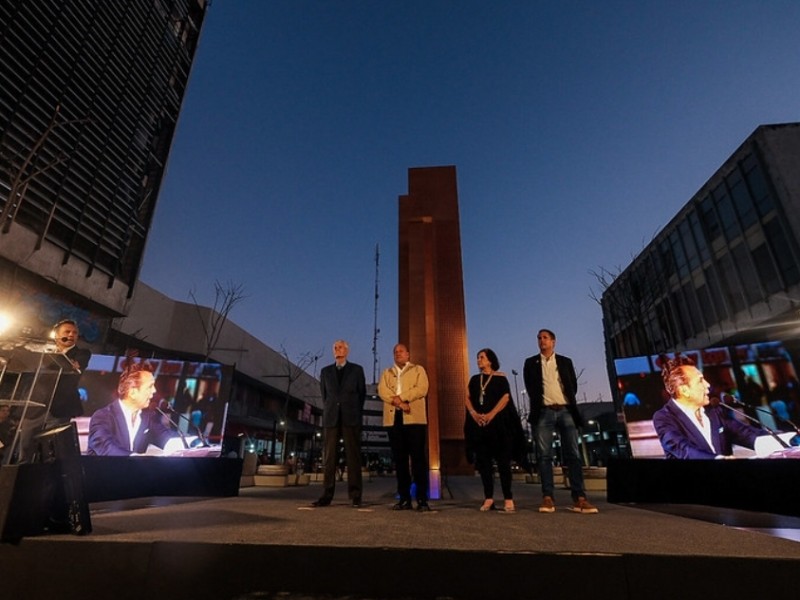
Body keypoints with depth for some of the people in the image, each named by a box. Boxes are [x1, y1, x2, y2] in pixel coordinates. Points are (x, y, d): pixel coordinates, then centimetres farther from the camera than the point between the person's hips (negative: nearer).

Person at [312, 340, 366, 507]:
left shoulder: (357, 369, 8)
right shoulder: (325, 371, 13)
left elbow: (362, 394, 11)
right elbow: (324, 395, 18)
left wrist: (354, 412, 10)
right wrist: (329, 411, 14)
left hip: (351, 418, -2)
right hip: (331, 417, 2)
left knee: (353, 456, -2)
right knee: (328, 457, 1)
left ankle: (355, 495, 3)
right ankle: (326, 495, 5)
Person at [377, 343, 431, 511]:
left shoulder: (418, 370, 12)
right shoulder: (386, 373, 20)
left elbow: (422, 389, -6)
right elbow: (382, 391, 1)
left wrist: (399, 397, -11)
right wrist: (399, 402, -15)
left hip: (414, 418, -3)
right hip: (393, 419, 3)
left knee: (418, 458, -4)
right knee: (399, 459, 5)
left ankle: (422, 499, 1)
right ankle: (404, 498, 12)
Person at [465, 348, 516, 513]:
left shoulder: (500, 378, 3)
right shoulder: (474, 379, 16)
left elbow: (505, 397, -8)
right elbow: (468, 398, 8)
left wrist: (491, 414, -18)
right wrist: (474, 413, -10)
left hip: (497, 423, -4)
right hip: (478, 424, 4)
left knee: (502, 460, -2)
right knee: (483, 461, 4)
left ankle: (508, 498, 4)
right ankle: (488, 498, 11)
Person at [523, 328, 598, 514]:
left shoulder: (565, 362, 14)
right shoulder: (531, 363, 10)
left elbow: (573, 386, 12)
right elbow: (530, 388, 7)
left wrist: (568, 403, 5)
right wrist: (540, 401, 3)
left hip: (565, 410, 1)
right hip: (544, 412, -1)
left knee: (573, 455, -3)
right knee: (545, 455, -3)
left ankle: (579, 499, -2)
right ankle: (548, 498, -2)